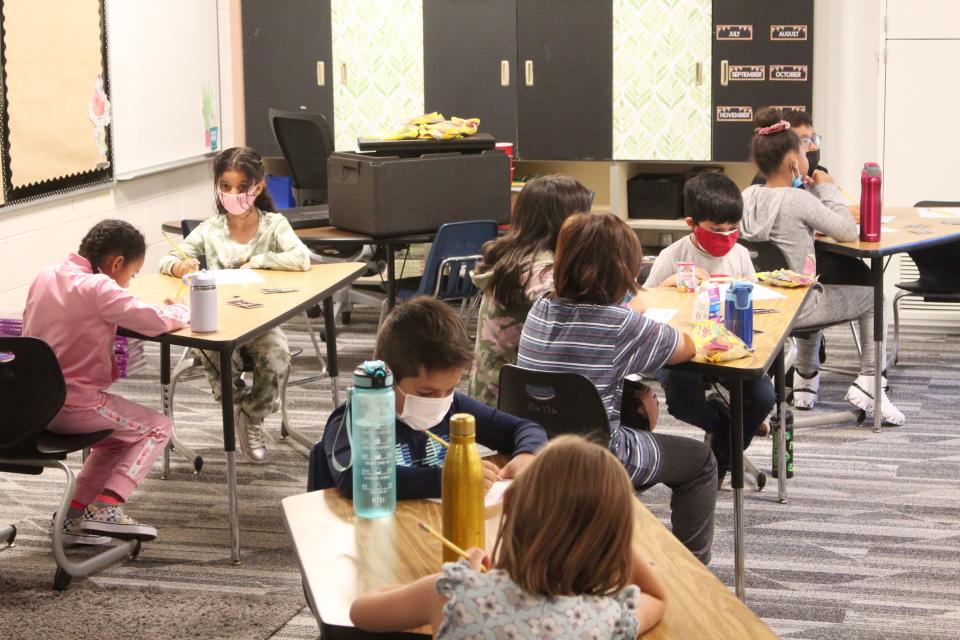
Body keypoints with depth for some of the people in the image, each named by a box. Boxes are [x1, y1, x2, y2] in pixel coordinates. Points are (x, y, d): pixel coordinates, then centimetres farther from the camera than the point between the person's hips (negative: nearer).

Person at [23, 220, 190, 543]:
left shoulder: (45, 276, 7)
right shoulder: (97, 288, -16)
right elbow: (156, 321, -19)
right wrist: (181, 311, 3)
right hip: (74, 405, -8)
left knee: (117, 436, 30)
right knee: (158, 428, 12)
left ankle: (75, 516, 22)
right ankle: (106, 507, -2)